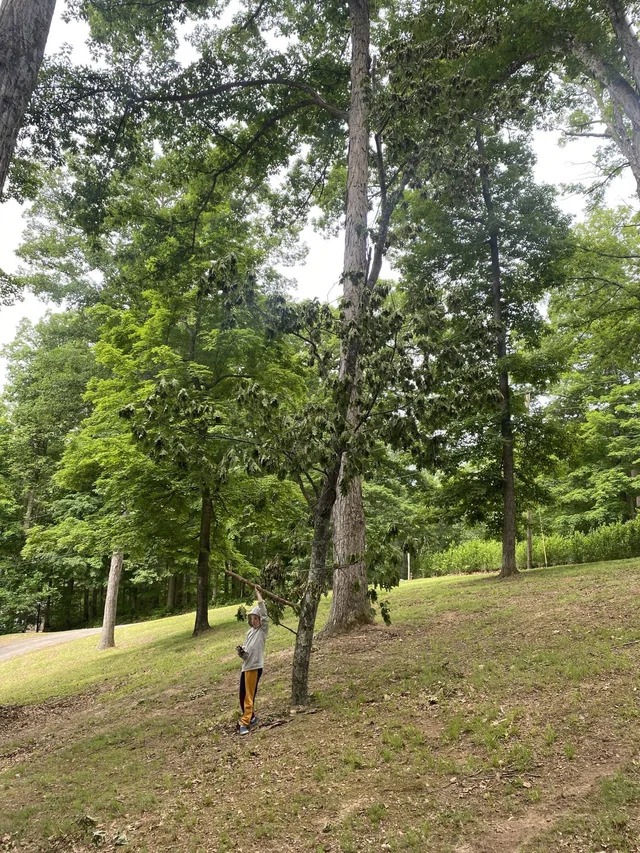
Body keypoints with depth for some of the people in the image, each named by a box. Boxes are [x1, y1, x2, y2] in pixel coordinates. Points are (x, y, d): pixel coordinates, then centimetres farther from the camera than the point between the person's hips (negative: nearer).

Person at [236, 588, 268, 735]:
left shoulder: (263, 630, -4)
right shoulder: (249, 632, 15)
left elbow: (263, 613, -16)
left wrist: (258, 594, -13)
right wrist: (240, 651, -6)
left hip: (255, 667, -7)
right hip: (245, 666, 7)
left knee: (249, 696, -5)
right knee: (243, 695, 13)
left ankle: (245, 722, 2)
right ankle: (251, 717, 29)